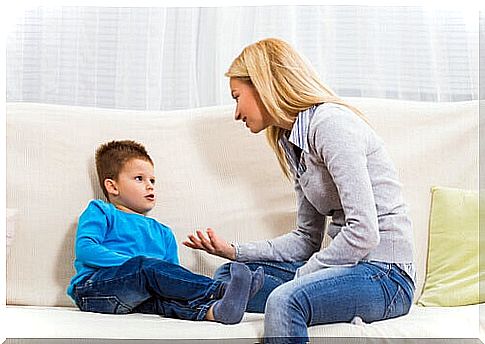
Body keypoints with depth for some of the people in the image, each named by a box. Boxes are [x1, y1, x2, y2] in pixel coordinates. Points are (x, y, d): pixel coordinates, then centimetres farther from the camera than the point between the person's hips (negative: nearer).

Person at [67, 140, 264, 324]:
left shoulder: (163, 233, 30)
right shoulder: (100, 212, 14)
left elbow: (172, 275, 20)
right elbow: (84, 249, -4)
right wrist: (133, 262, -13)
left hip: (134, 300, 5)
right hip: (92, 288, -5)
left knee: (164, 296, -28)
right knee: (148, 267, -30)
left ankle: (213, 310, -57)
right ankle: (222, 290, -42)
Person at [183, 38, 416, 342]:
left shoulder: (330, 124, -16)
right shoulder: (292, 141, 14)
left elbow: (364, 232, -23)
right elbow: (308, 238, 17)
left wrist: (301, 275, -13)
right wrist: (233, 251, 9)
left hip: (386, 275, -10)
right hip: (349, 265, 10)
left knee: (284, 300, -35)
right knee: (227, 277, 8)